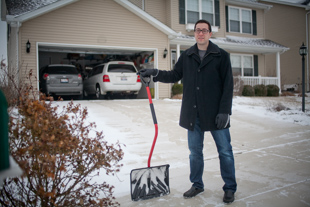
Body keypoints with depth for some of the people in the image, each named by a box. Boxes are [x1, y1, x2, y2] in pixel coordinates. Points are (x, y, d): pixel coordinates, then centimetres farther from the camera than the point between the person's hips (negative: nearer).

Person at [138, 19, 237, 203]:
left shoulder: (221, 56, -2)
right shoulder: (186, 56, 9)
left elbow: (228, 85, -5)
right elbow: (175, 75, 17)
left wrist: (224, 111, -12)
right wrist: (155, 73, 1)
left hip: (215, 113, -3)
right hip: (193, 114, 4)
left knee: (225, 151, 6)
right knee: (195, 151, 12)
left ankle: (230, 188, 22)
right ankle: (197, 185, 29)